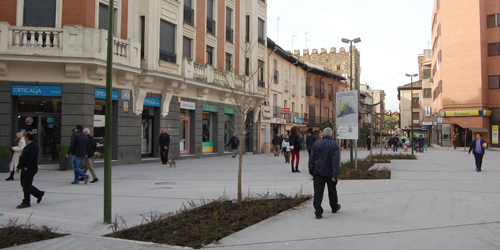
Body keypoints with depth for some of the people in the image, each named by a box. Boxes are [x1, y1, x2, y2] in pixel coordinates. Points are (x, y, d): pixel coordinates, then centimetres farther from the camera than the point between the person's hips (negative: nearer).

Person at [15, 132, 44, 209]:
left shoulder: (34, 146, -16)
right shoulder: (28, 145, 17)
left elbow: (34, 158, -25)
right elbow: (22, 158, 22)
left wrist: (27, 167, -23)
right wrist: (19, 166, 18)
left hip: (29, 169, -10)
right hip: (25, 169, 10)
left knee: (26, 186, -6)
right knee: (24, 184, 15)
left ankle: (26, 202, 2)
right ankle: (39, 194, 25)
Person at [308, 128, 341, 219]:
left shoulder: (316, 144, 2)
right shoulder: (334, 145, -6)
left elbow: (311, 159, 3)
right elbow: (336, 161, -14)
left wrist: (311, 171, 10)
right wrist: (335, 174, -16)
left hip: (317, 172, 1)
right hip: (329, 173, -1)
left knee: (318, 191, -1)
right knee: (332, 191, 18)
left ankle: (318, 212, -9)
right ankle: (334, 207, 36)